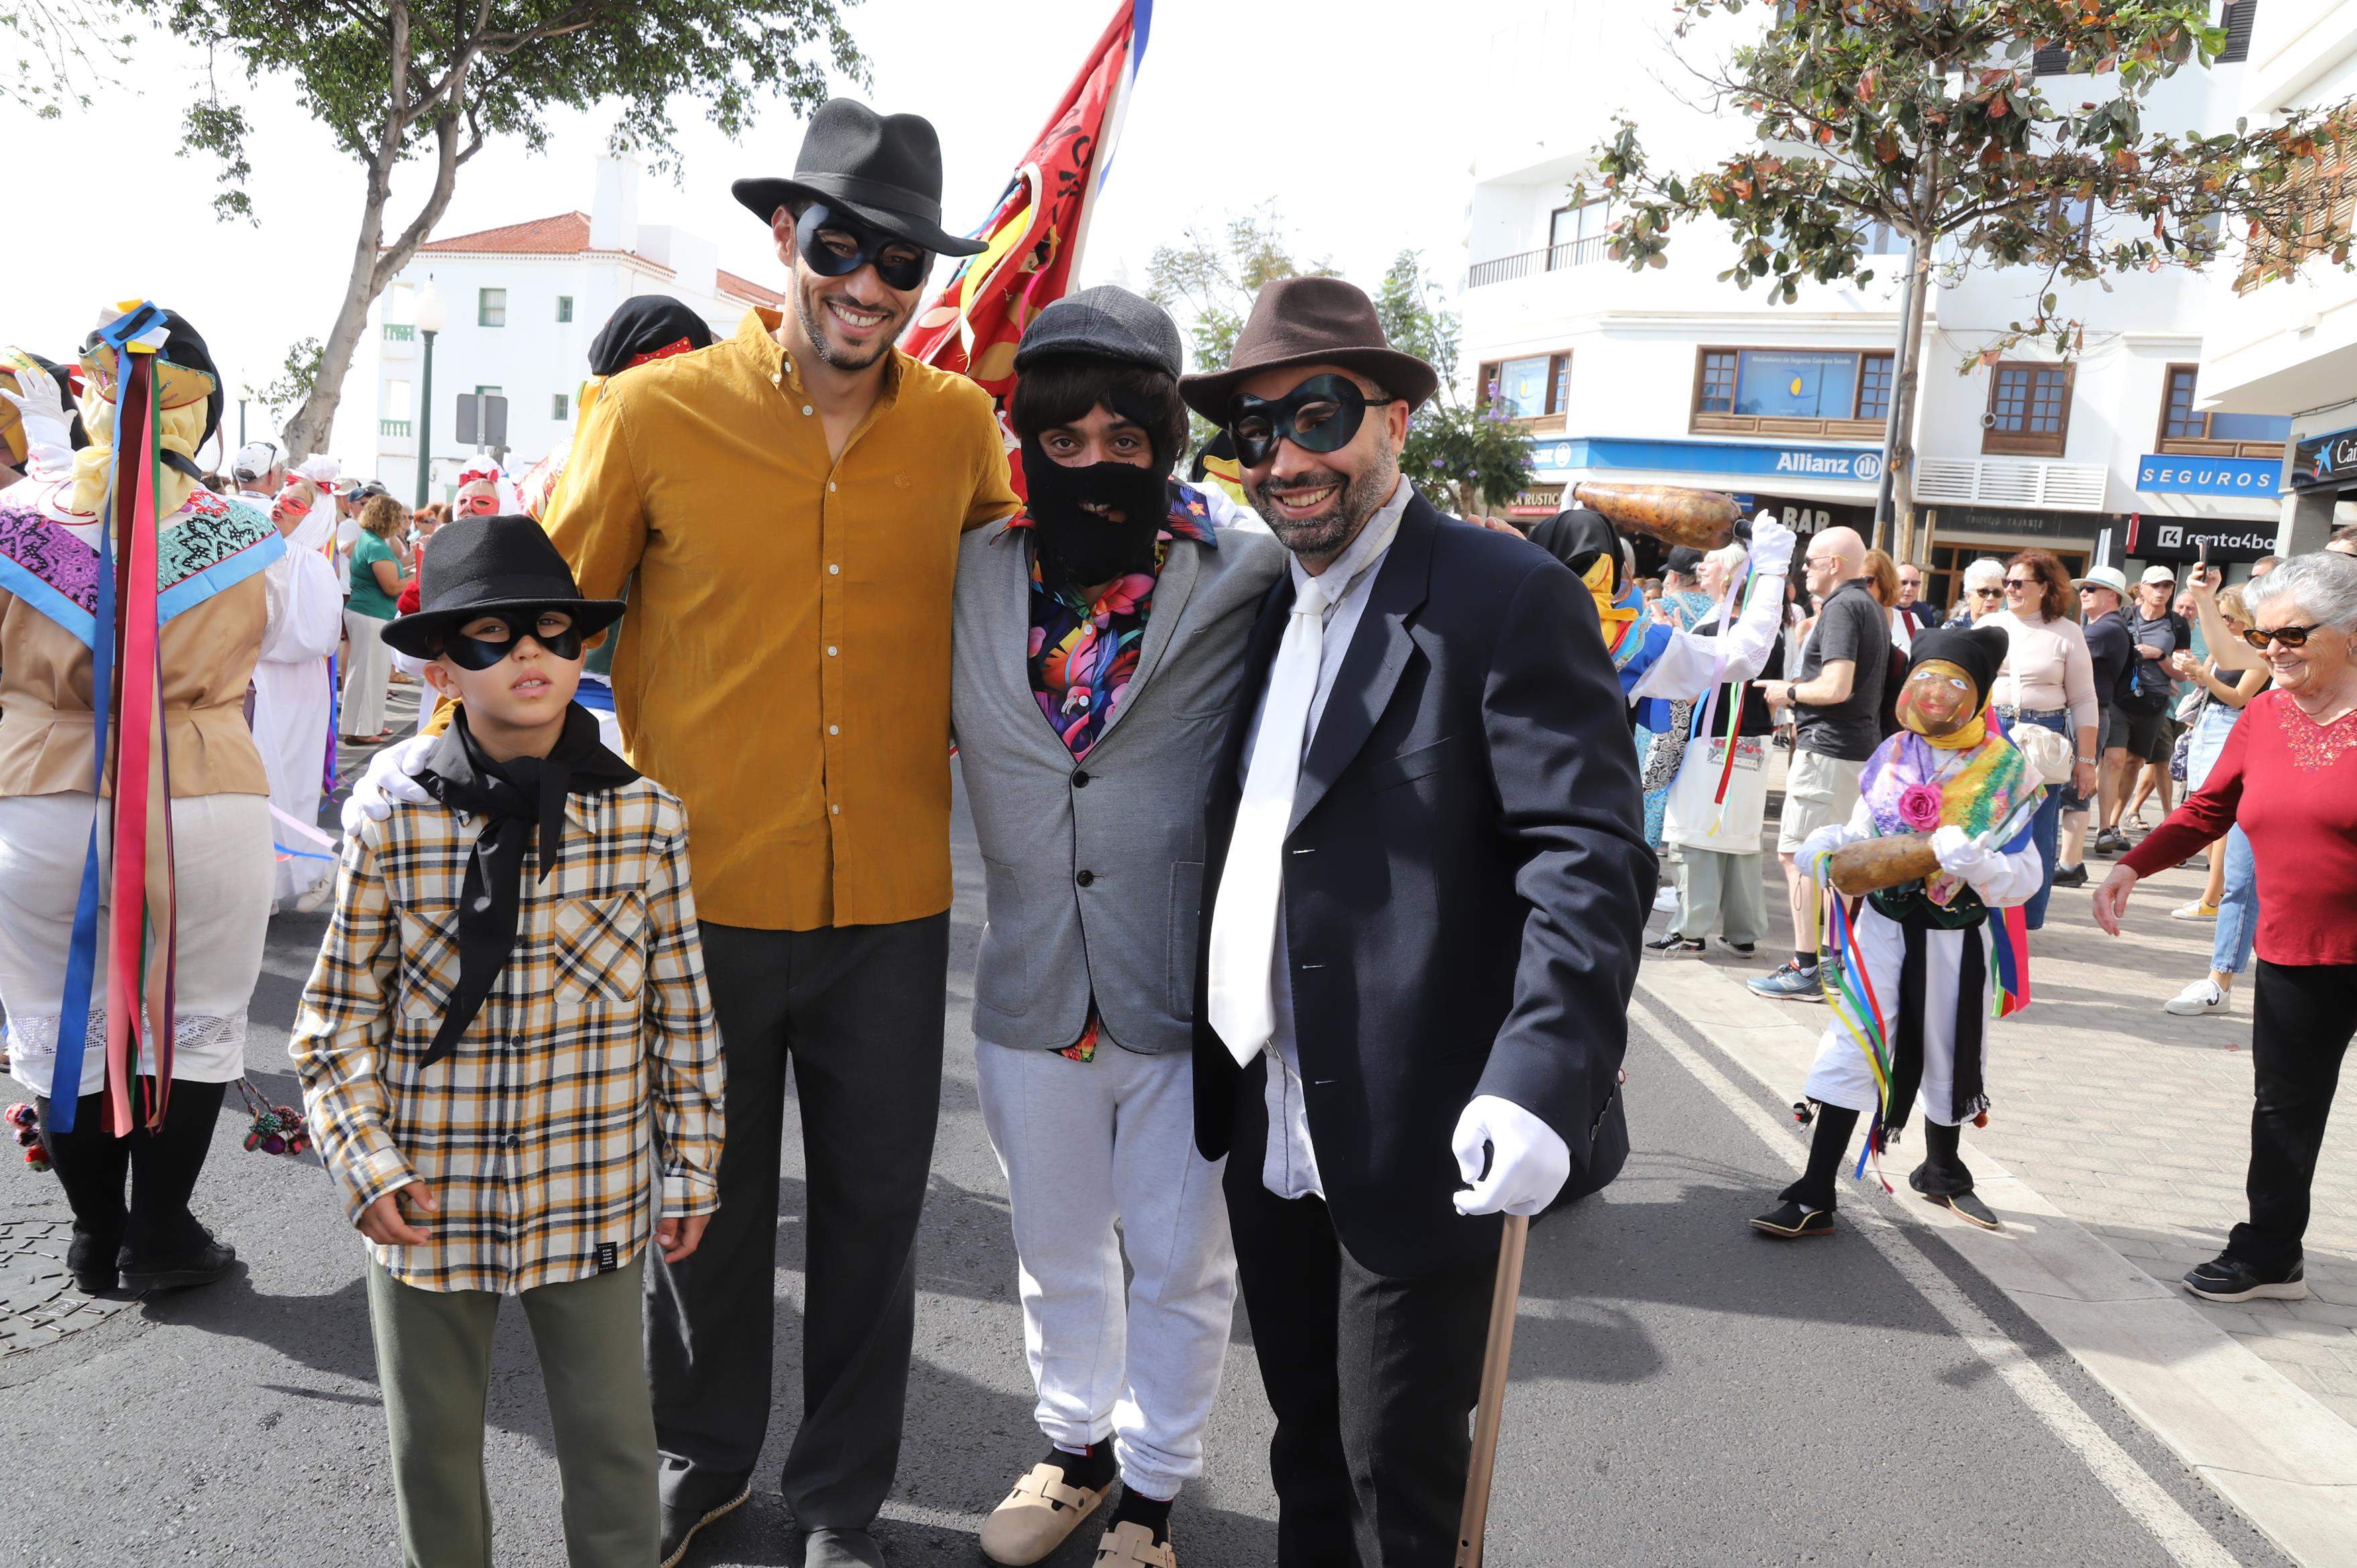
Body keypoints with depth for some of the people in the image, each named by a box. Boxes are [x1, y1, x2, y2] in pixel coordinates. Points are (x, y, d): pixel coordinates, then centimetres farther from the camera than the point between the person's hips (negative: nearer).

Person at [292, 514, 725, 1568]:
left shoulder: (645, 818, -8)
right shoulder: (392, 824, -9)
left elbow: (683, 1017, -1)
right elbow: (336, 1017, -1)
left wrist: (690, 1169, 2)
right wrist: (365, 1164, -8)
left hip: (595, 1202, 0)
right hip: (427, 1207, 1)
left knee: (613, 1435, 14)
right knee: (433, 1443, 21)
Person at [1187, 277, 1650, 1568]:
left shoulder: (1508, 600, -12)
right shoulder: (1262, 606, 12)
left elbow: (1592, 861, -19)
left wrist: (1544, 1081, -31)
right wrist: (1214, 1079, 15)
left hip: (1419, 1151, -7)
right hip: (1268, 1143, 7)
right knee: (1307, 1455, 23)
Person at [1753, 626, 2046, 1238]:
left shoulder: (2005, 769, -6)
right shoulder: (1891, 757, 3)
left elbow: (2024, 878, -9)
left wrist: (1973, 862, -28)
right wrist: (1833, 842, -11)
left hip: (1956, 937, -1)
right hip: (1882, 925, 1)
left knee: (1946, 1059, 17)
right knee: (1849, 1050, -5)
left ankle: (1941, 1170, 44)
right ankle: (1813, 1198, 0)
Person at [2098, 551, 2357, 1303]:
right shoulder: (2261, 717, 3)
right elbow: (2208, 811, 10)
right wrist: (2132, 866, 0)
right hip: (2293, 956, 5)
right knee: (2282, 1107, 14)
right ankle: (2269, 1254, 27)